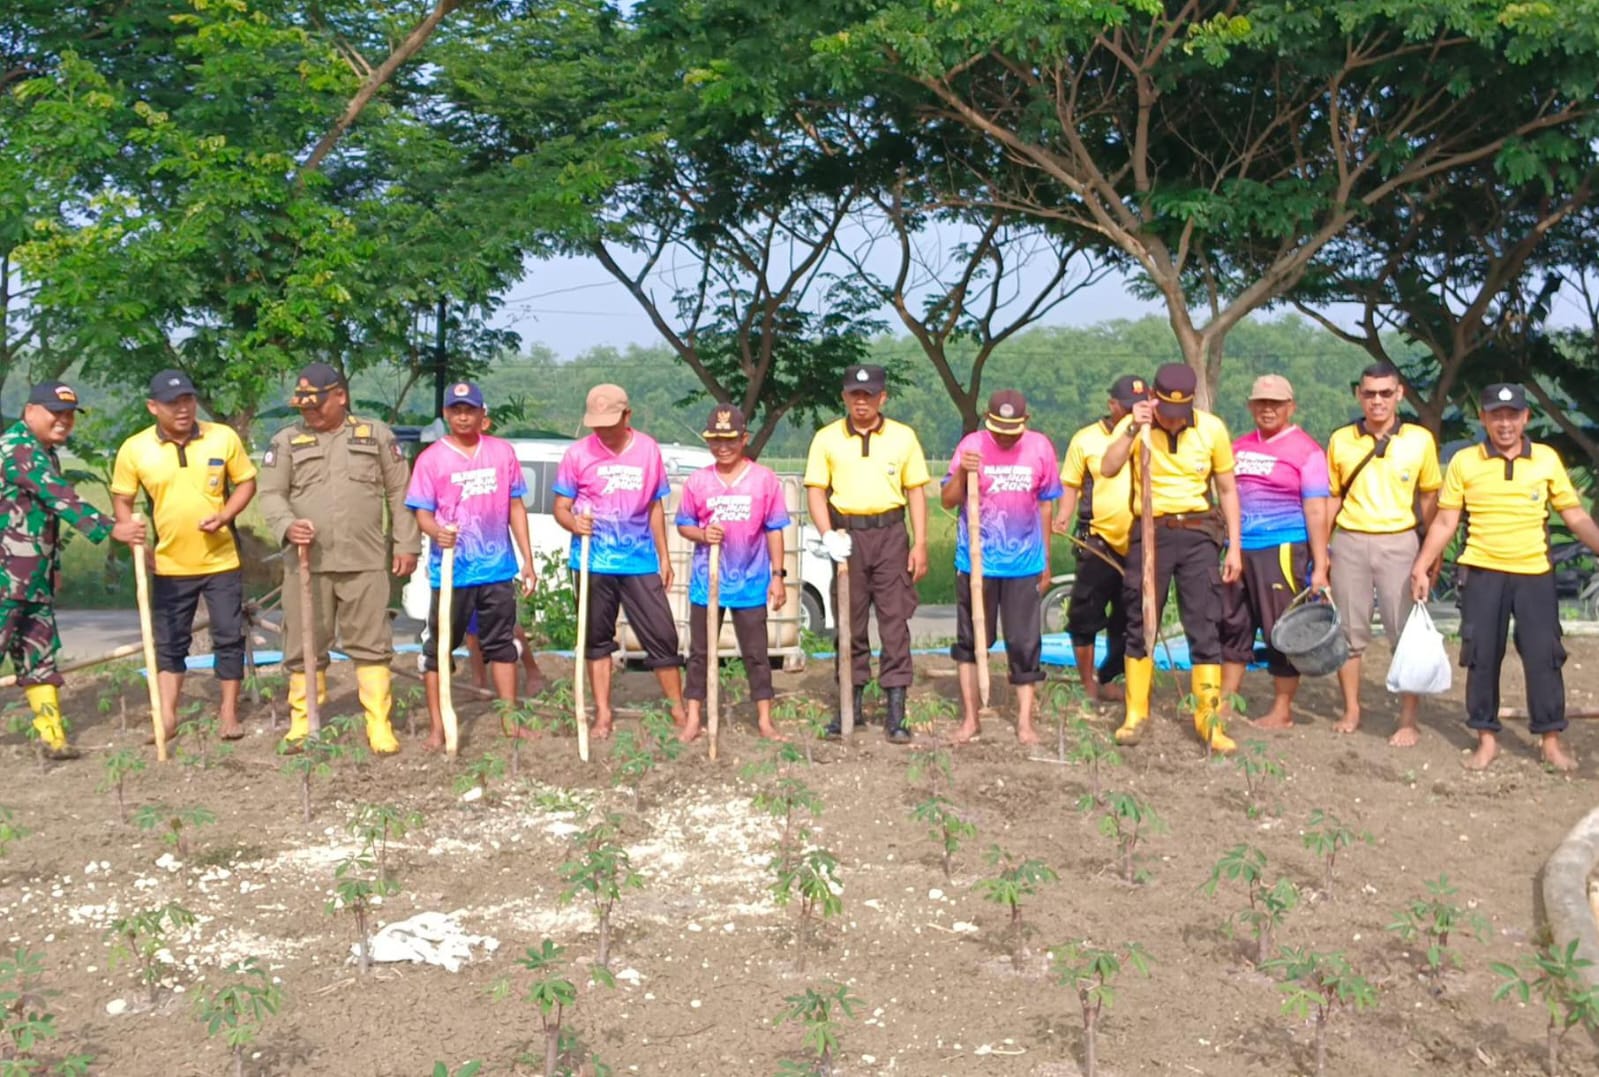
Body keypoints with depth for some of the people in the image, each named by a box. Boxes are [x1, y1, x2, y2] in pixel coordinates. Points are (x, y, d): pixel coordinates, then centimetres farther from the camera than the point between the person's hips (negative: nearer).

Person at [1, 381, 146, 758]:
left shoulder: (45, 452, 16)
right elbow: (60, 499, -26)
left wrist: (54, 565, 23)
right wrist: (110, 529, -32)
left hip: (34, 579, 9)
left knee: (40, 653, 9)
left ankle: (52, 735, 12)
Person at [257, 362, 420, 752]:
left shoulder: (377, 435, 8)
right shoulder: (286, 441, 8)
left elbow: (399, 493, 8)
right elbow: (271, 494, 2)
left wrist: (406, 545, 3)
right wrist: (288, 526, -19)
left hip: (366, 562, -1)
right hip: (306, 563, 1)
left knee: (371, 644, 1)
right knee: (304, 646, 7)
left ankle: (379, 724, 8)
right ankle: (302, 722, 18)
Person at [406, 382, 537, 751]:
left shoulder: (502, 452, 6)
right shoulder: (431, 458, -3)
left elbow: (515, 506, 10)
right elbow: (422, 512, -5)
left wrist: (527, 560, 7)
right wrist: (436, 531, -28)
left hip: (498, 569, 2)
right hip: (451, 571, -2)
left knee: (502, 644, 10)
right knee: (439, 648, 3)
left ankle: (511, 722, 20)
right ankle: (437, 727, 11)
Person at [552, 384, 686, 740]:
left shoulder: (648, 449, 3)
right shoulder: (578, 453, -4)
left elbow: (655, 506, 11)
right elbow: (560, 507, 0)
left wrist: (664, 556, 10)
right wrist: (574, 523, -22)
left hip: (640, 560, 1)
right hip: (594, 561, -1)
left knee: (661, 634, 0)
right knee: (597, 638, 8)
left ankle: (679, 711, 10)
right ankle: (603, 714, 17)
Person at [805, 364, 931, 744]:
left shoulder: (903, 437, 5)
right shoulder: (826, 438, 5)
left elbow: (916, 492, 6)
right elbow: (815, 491, 3)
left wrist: (920, 544, 0)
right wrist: (827, 534, -12)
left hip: (890, 533, -1)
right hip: (848, 536, 1)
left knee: (895, 623, -2)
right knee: (850, 623, 8)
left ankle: (896, 711, 2)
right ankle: (851, 705, 18)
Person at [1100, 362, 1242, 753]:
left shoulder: (1212, 429, -2)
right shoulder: (1135, 425, -5)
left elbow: (1227, 489, 7)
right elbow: (1108, 468, -22)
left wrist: (1234, 546, 4)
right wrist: (1133, 430, -33)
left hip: (1198, 534, 0)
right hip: (1150, 532, 0)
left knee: (1205, 628, -1)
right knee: (1140, 626, 6)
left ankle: (1209, 718, 6)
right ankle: (1136, 714, 17)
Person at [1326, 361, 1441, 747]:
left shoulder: (1419, 439, 0)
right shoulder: (1341, 440, 4)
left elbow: (1429, 497, 7)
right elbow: (1332, 498, 10)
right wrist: (1320, 548, 4)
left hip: (1398, 543, -2)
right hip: (1349, 542, 2)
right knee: (1348, 631, 8)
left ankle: (1408, 721, 4)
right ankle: (1351, 711, 21)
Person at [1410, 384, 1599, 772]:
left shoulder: (1547, 459, 3)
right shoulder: (1463, 462, 0)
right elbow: (1445, 523, 3)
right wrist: (1421, 566, -4)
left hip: (1535, 574, 0)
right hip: (1484, 575, 0)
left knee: (1544, 656, 2)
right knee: (1481, 657, 4)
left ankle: (1551, 740, 14)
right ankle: (1487, 738, 16)